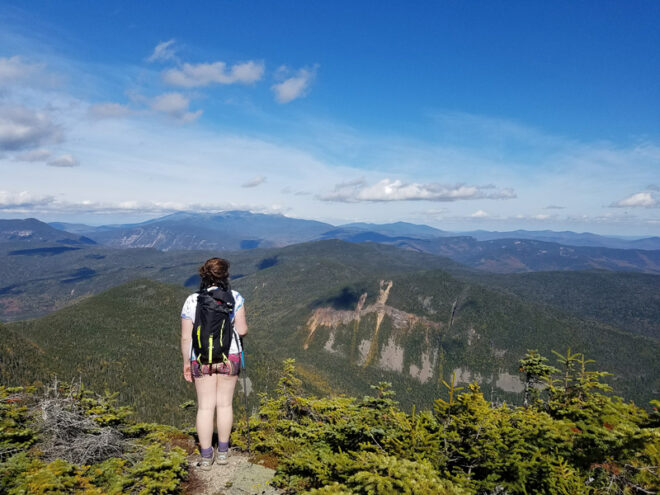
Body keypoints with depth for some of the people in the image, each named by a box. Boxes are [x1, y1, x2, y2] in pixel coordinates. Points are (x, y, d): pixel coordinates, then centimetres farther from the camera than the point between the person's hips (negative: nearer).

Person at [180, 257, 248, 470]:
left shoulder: (192, 301, -2)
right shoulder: (234, 297, -6)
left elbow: (186, 337, -1)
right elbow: (241, 330, -7)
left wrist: (186, 362, 10)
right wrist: (242, 326, 16)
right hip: (229, 356, 0)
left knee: (205, 406, 10)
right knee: (224, 404, 13)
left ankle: (206, 456, 18)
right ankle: (223, 451, 25)